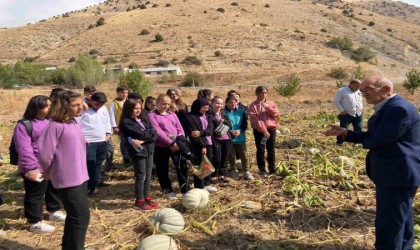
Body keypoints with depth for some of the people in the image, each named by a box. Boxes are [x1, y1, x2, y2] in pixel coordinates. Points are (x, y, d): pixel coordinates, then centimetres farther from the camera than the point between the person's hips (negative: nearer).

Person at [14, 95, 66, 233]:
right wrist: (31, 168, -23)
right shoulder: (24, 126, -16)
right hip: (37, 168, -8)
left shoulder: (49, 122, 9)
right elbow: (24, 150, -20)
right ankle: (35, 223, 20)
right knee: (35, 195, 5)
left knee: (54, 189, 22)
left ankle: (54, 212, 43)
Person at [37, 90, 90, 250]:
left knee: (75, 215, 19)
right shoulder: (56, 126, -17)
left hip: (81, 176, 8)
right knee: (81, 216, -3)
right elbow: (44, 152, -17)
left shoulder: (77, 123, 8)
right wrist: (49, 170, -2)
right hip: (68, 179, -8)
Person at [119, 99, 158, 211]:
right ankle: (139, 201, 13)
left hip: (149, 150, 7)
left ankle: (147, 198, 26)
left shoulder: (143, 120, 11)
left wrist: (143, 140, -16)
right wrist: (150, 132, -2)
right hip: (138, 151, -6)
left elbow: (155, 135, 0)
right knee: (141, 176, 1)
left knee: (148, 175, 13)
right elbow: (140, 134, -19)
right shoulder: (126, 122, -8)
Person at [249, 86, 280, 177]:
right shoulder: (253, 105, -2)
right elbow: (254, 119, -12)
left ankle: (272, 169, 21)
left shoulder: (271, 103, 10)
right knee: (260, 150, 0)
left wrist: (267, 107, -15)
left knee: (271, 150, 10)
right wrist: (263, 130, -19)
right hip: (259, 130, -3)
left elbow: (277, 114, -3)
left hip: (271, 128, 3)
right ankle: (262, 170, 10)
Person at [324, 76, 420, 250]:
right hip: (397, 173, 11)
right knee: (400, 219, 24)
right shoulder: (387, 108, 12)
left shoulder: (399, 109, -22)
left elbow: (378, 140, -25)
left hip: (397, 176, -11)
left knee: (389, 224, -1)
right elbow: (370, 136, 14)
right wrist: (344, 133, 1)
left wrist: (364, 142, -3)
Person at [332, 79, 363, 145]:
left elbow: (361, 100, 30)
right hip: (346, 115, -6)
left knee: (358, 130, 11)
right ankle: (339, 144, 4)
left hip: (358, 115, 6)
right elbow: (336, 101, -10)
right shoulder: (341, 91, -7)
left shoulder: (358, 92, 15)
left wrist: (361, 107, 11)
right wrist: (342, 110, -15)